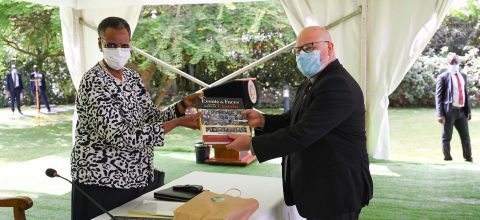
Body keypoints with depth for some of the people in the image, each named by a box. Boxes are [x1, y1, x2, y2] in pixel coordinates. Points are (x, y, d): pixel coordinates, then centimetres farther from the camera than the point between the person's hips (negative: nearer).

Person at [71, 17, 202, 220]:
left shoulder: (132, 77, 7)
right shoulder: (94, 83, -18)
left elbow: (151, 117, 8)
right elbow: (119, 136, -27)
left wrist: (182, 105, -10)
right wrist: (178, 123, -29)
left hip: (136, 179, 7)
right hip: (102, 181, -7)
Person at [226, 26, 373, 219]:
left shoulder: (338, 86, -22)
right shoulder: (311, 83, 12)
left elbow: (302, 134, -27)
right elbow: (294, 119, 18)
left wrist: (252, 144, -21)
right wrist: (263, 120, -1)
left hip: (336, 191, -9)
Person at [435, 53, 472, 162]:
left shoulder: (463, 76, 13)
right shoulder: (443, 77, -6)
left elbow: (466, 93, 18)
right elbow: (438, 96, -8)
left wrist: (468, 110, 14)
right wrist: (440, 114, -14)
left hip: (461, 111, 5)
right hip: (449, 111, -5)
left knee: (465, 136, 11)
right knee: (446, 137, 4)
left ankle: (468, 157, 23)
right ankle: (447, 158, 15)